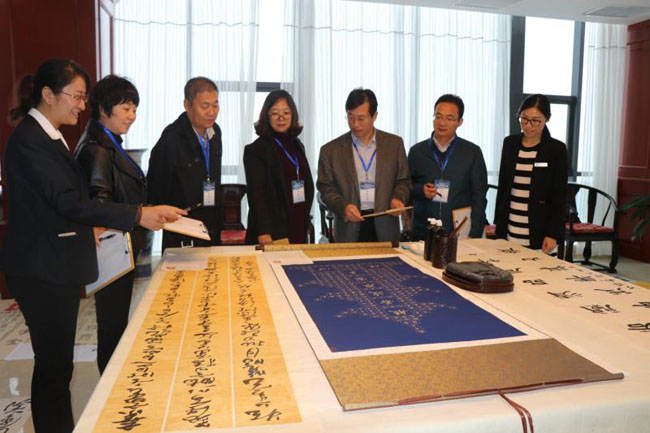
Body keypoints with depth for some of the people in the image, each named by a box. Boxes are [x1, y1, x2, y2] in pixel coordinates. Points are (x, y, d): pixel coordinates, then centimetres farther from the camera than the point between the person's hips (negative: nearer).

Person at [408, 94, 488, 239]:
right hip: (422, 234, 1)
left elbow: (479, 197, 1)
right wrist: (420, 190, -12)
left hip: (460, 235, -1)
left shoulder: (472, 152, 1)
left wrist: (474, 235, -7)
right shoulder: (417, 151, 4)